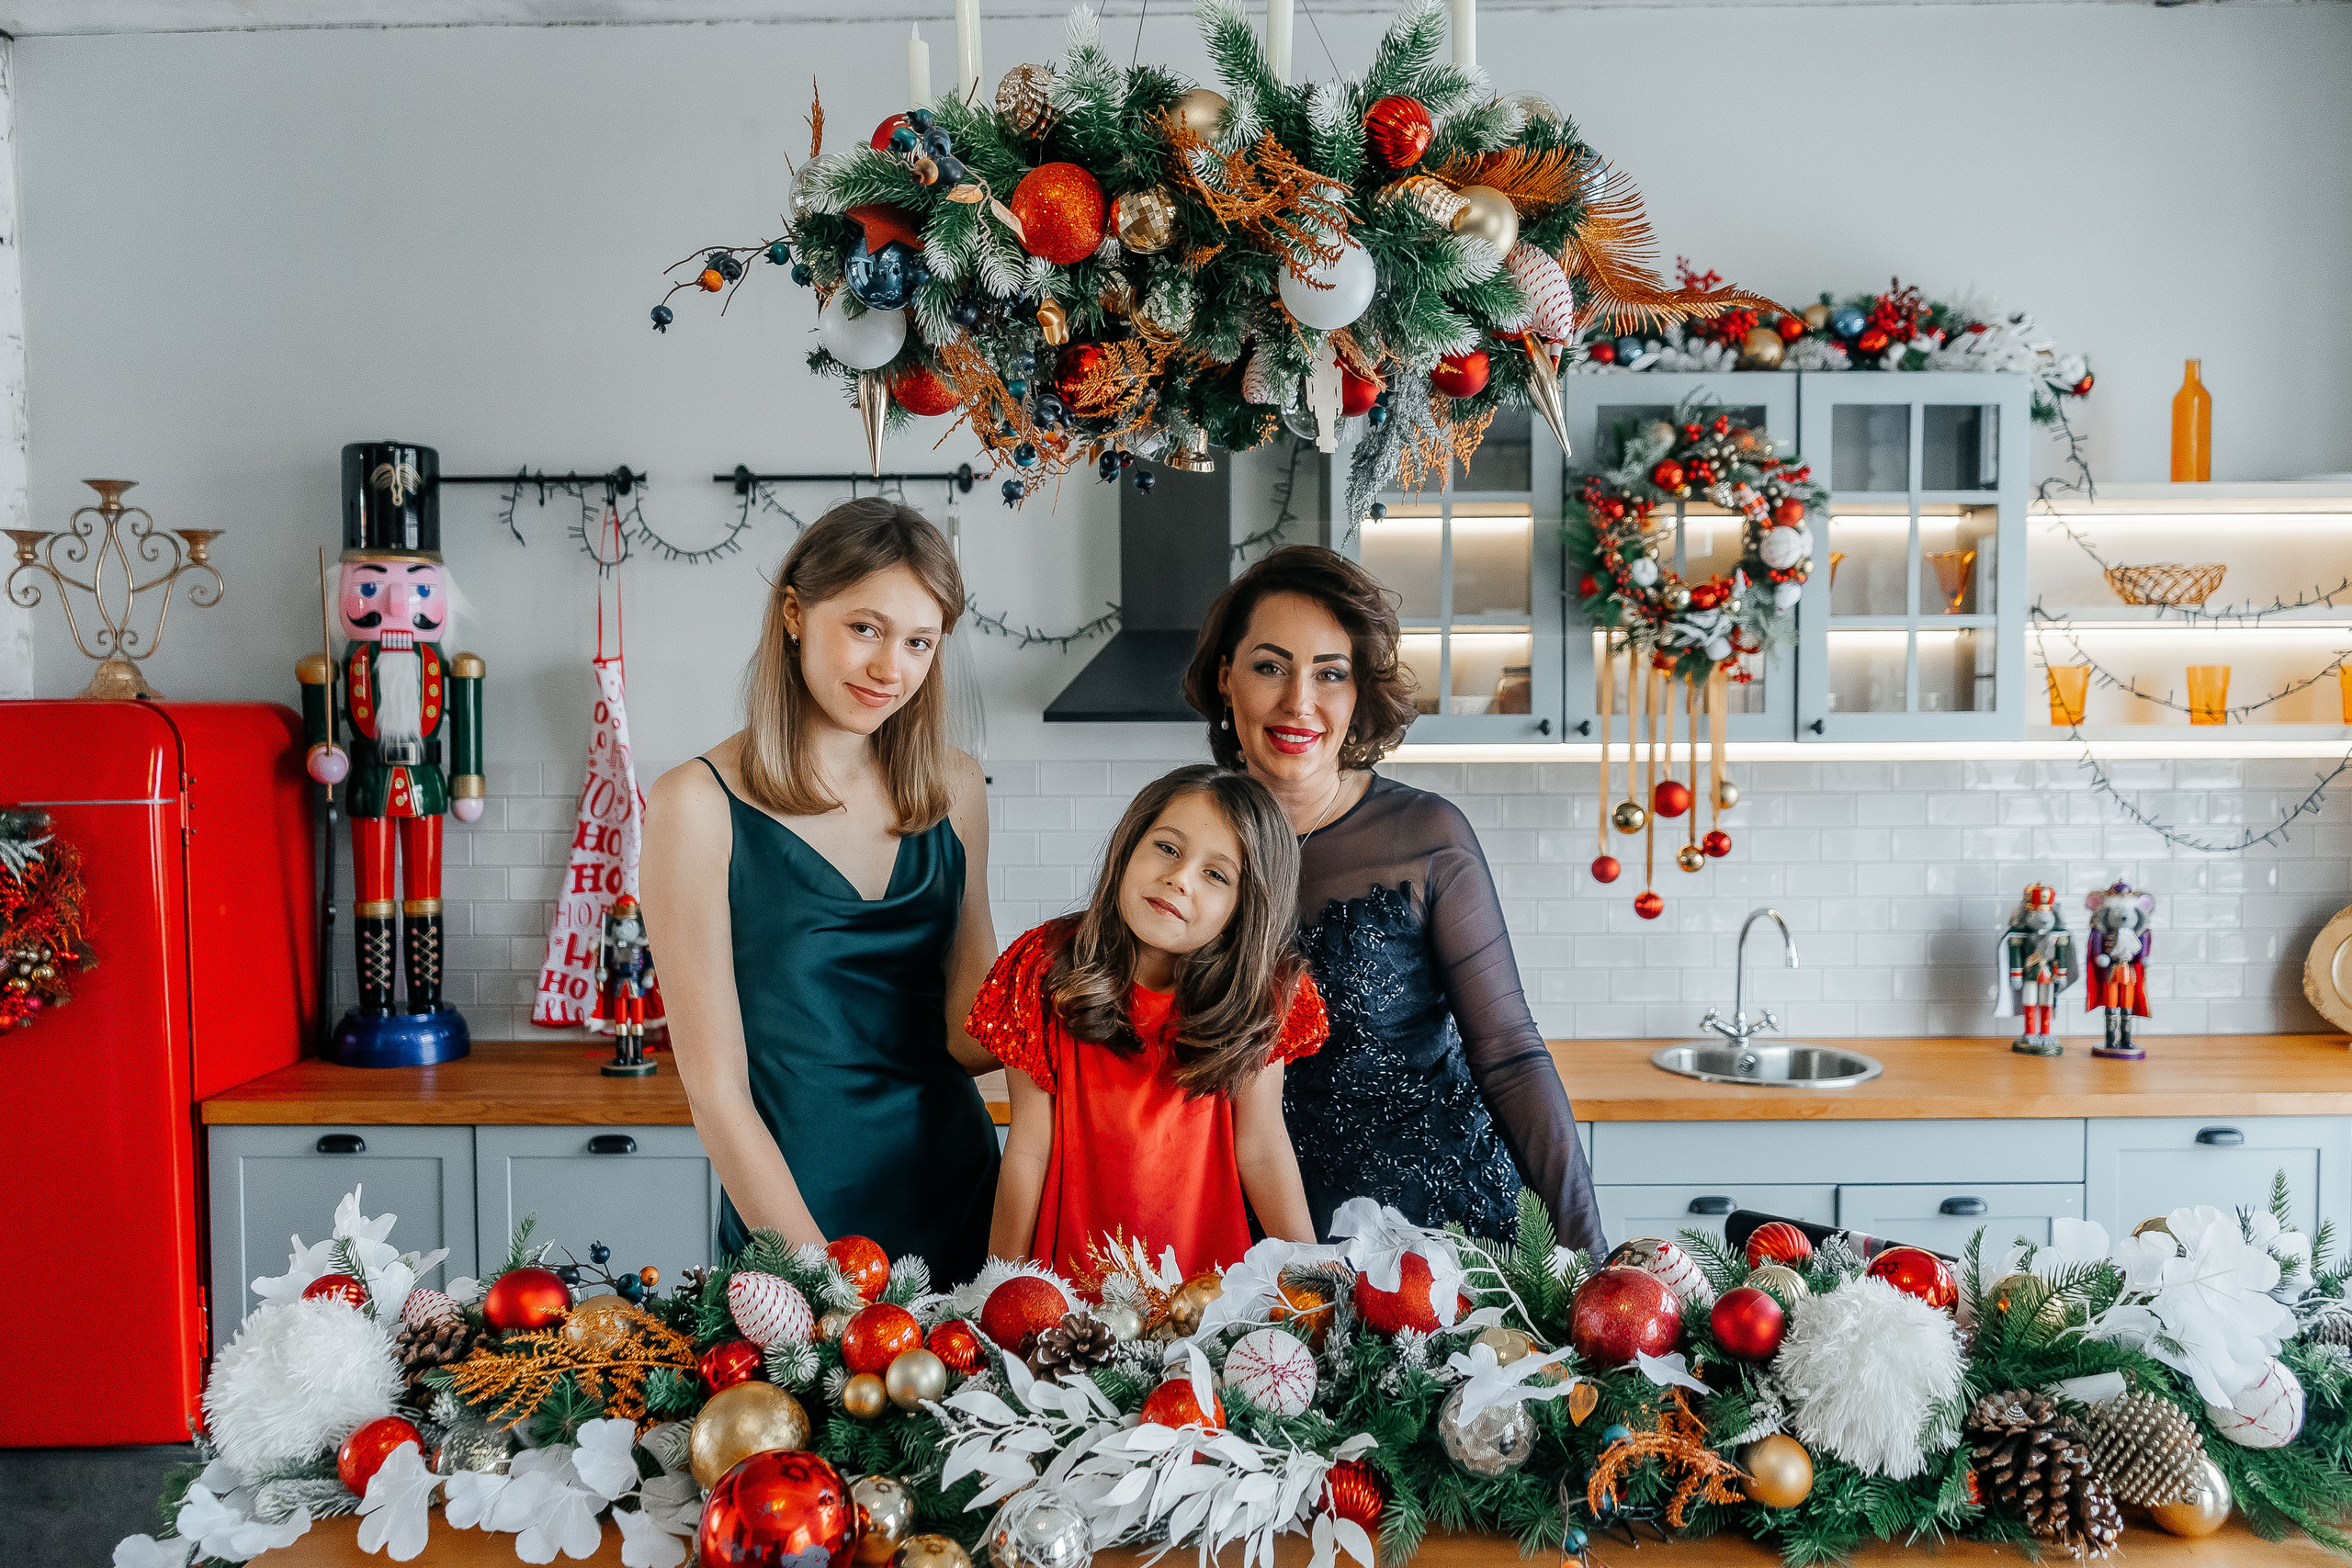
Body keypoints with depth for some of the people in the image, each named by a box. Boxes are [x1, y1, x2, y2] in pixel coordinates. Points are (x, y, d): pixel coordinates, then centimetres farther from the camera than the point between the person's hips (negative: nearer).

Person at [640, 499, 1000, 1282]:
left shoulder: (954, 788, 3)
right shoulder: (700, 805, -11)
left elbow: (966, 1034, 7)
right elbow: (716, 1089, -11)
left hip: (962, 1193, 4)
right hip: (790, 1211, -4)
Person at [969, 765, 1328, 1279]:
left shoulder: (1258, 993, -7)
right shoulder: (1048, 967, -9)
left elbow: (1261, 1147, -4)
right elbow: (1030, 1144, -7)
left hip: (1209, 1268, 1)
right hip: (1071, 1264, 0)